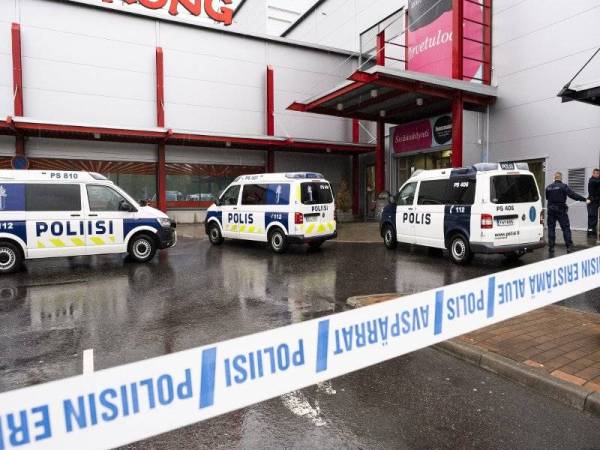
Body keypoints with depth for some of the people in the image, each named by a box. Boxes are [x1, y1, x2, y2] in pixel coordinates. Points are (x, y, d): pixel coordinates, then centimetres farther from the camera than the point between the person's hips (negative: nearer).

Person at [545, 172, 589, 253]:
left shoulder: (549, 187, 5)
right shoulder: (563, 186, -8)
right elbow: (573, 194, -15)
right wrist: (584, 199, -12)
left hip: (551, 209, 3)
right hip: (561, 210, -3)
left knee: (551, 228, 9)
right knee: (566, 228, 2)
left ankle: (551, 247, 8)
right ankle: (569, 247, -1)